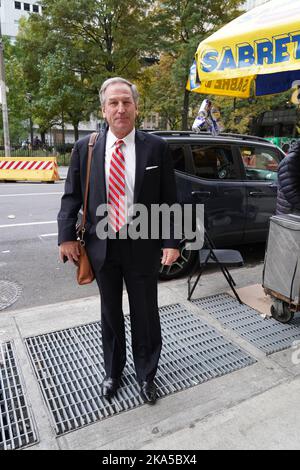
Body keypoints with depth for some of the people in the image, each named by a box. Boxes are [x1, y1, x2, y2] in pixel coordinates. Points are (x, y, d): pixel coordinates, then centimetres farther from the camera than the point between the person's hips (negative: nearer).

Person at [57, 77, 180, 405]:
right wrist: (67, 236, -5)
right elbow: (71, 196, 4)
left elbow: (169, 200, -2)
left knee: (145, 314, 12)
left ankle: (146, 375, 37)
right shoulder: (85, 148, 0)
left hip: (143, 246, -1)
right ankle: (112, 372, 42)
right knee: (110, 314, 18)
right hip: (101, 245, 2)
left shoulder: (156, 147, -3)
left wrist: (171, 242, -8)